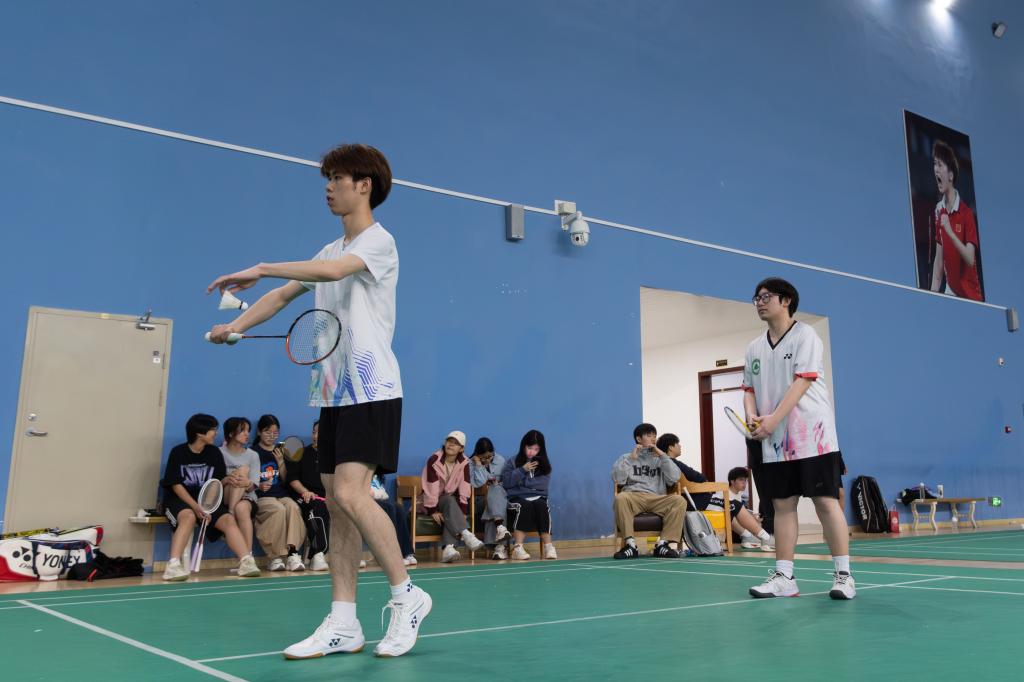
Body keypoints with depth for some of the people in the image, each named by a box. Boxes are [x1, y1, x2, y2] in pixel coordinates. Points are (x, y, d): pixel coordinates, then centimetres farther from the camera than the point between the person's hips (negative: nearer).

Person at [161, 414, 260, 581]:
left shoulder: (214, 453, 7)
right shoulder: (178, 452, -6)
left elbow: (221, 481, 6)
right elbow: (176, 485, -10)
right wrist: (195, 507, -22)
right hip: (180, 499, -4)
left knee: (228, 519, -19)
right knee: (189, 517, -35)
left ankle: (246, 563, -24)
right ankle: (173, 566, -41)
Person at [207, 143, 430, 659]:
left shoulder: (379, 241, -5)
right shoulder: (330, 252, 20)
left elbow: (333, 270, -24)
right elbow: (283, 296, 20)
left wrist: (261, 269, -21)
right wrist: (235, 326, 9)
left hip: (372, 389, -8)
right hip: (334, 393, 8)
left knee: (350, 494, -19)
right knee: (337, 504, 4)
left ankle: (406, 595, -2)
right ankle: (343, 624, 8)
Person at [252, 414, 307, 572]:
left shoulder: (280, 452, 19)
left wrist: (280, 462, 0)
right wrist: (258, 486, -17)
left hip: (282, 495, 4)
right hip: (261, 497, -4)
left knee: (293, 507, -30)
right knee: (279, 510, -35)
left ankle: (292, 553, -37)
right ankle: (276, 557, -26)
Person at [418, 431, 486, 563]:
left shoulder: (464, 463, -5)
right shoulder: (434, 460, -16)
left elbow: (464, 490, -10)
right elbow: (431, 488, -20)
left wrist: (463, 511, -18)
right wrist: (433, 511, -24)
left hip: (450, 501, 3)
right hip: (431, 502, -3)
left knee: (451, 514, -32)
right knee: (450, 501, -33)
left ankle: (448, 548, -46)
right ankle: (466, 535, -47)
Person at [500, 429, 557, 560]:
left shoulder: (544, 463, 12)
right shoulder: (513, 462, 8)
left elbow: (544, 484, -1)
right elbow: (506, 482, -4)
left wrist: (523, 481, -4)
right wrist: (523, 470, -10)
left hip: (538, 497, 2)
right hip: (518, 498, -2)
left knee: (542, 506, -33)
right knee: (525, 507, -36)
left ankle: (548, 546, -35)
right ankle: (518, 547, -41)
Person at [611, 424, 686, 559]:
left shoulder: (659, 459, 23)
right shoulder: (626, 458, 18)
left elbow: (674, 479, 6)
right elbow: (618, 479, 0)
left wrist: (662, 456, 3)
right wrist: (631, 458, -3)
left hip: (657, 499, 2)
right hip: (633, 498, -2)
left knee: (680, 500, -27)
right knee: (620, 498, -37)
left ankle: (663, 544, -28)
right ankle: (630, 544, -32)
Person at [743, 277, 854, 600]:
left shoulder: (804, 335, -3)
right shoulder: (754, 348, 15)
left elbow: (803, 381, -14)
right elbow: (749, 389, 16)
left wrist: (773, 420, -20)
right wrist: (752, 416, -6)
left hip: (810, 436, -5)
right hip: (773, 442, 6)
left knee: (825, 501, -4)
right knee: (782, 505, 5)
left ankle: (843, 575, 3)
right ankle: (784, 577, 9)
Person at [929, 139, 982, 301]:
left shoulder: (966, 212, -15)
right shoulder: (939, 210, 1)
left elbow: (970, 259, -21)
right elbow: (939, 258, 5)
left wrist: (950, 231, -30)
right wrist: (933, 291, -1)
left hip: (970, 295, -5)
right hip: (950, 290, 5)